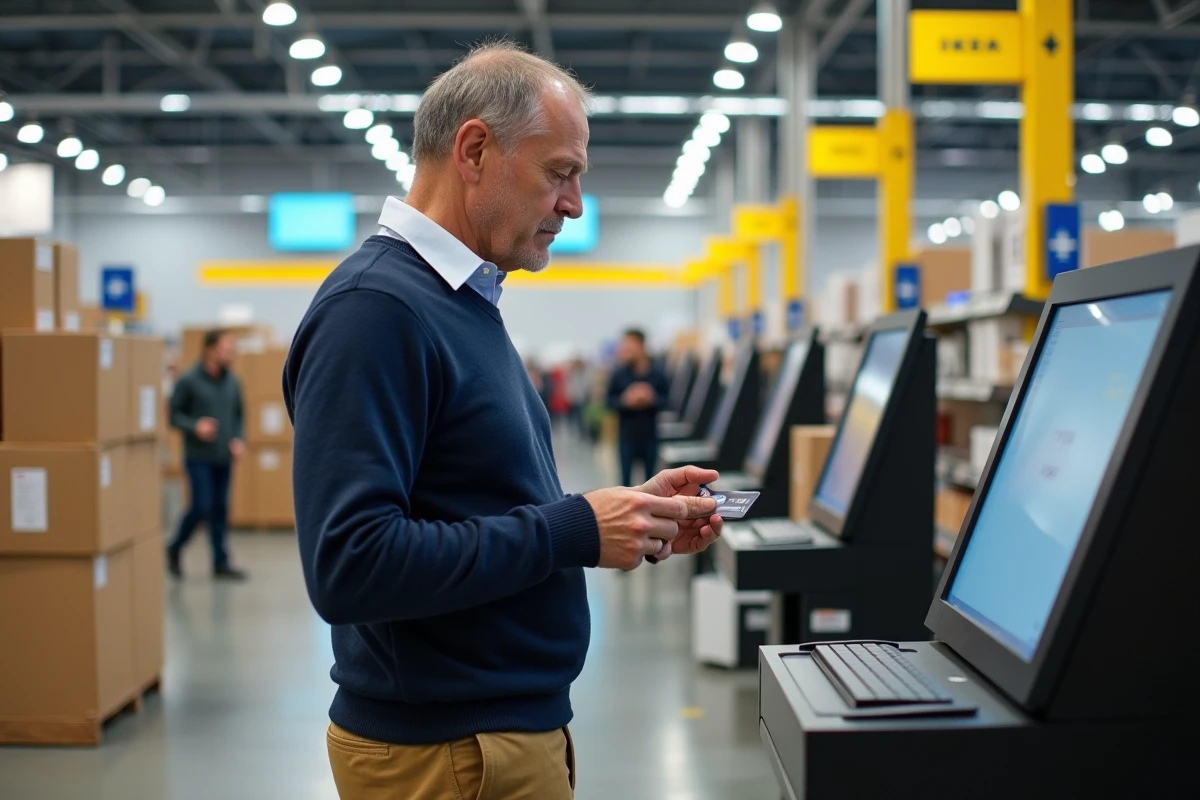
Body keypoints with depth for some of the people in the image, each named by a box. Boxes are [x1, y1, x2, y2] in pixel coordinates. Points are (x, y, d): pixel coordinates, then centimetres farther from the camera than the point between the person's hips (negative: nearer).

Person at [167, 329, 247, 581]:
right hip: (199, 457, -5)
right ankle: (174, 549, 16)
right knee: (202, 507, -7)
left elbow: (238, 416, 16)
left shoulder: (232, 382, 8)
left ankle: (221, 563, 14)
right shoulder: (188, 380, -8)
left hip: (224, 458, 5)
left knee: (221, 509, 7)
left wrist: (239, 440, 1)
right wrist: (195, 426, -21)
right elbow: (173, 414, -4)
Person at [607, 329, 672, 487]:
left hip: (650, 435, 0)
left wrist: (651, 399, -19)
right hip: (627, 435, 0)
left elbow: (666, 400, 1)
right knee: (626, 478, 3)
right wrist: (625, 400, -18)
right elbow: (610, 401, 1)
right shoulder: (619, 374, -3)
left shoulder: (657, 373, -3)